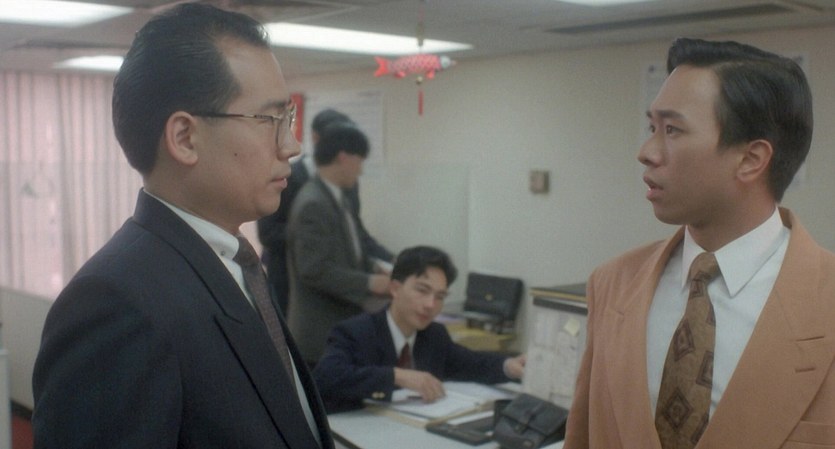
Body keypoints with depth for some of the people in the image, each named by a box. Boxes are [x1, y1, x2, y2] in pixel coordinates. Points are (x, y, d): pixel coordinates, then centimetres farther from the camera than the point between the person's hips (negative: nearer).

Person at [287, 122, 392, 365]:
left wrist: (379, 272, 5)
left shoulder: (340, 199, 13)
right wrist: (368, 283, -20)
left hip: (343, 322, 10)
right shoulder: (313, 205, -18)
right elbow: (314, 269, -24)